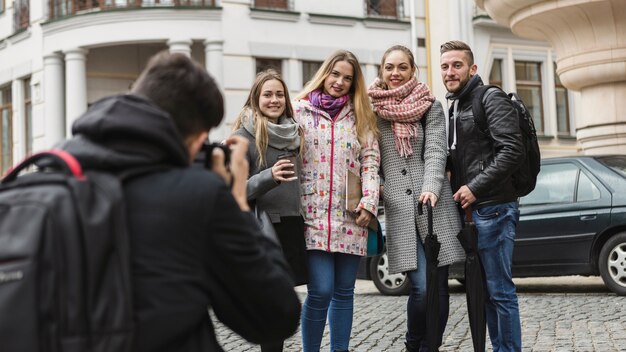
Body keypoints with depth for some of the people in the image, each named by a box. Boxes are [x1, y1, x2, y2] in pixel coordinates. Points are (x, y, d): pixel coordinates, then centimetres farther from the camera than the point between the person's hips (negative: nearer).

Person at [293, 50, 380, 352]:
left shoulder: (360, 116, 13)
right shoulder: (300, 110, 4)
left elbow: (370, 161, 8)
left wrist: (369, 203, -6)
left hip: (350, 217, 3)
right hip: (313, 213, -3)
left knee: (344, 292, 7)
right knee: (321, 291, -10)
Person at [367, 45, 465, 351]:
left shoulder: (430, 107, 8)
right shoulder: (372, 110, 9)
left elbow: (435, 151, -3)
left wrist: (430, 188, -18)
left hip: (435, 206, 1)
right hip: (399, 210, -1)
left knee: (439, 287, 0)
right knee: (421, 287, -10)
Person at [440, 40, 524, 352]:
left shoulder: (492, 99, -7)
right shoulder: (455, 107, 18)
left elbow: (512, 151, -18)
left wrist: (475, 188, -18)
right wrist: (457, 191, 10)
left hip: (493, 209, -9)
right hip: (470, 211, 9)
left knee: (500, 290, -5)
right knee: (484, 289, 12)